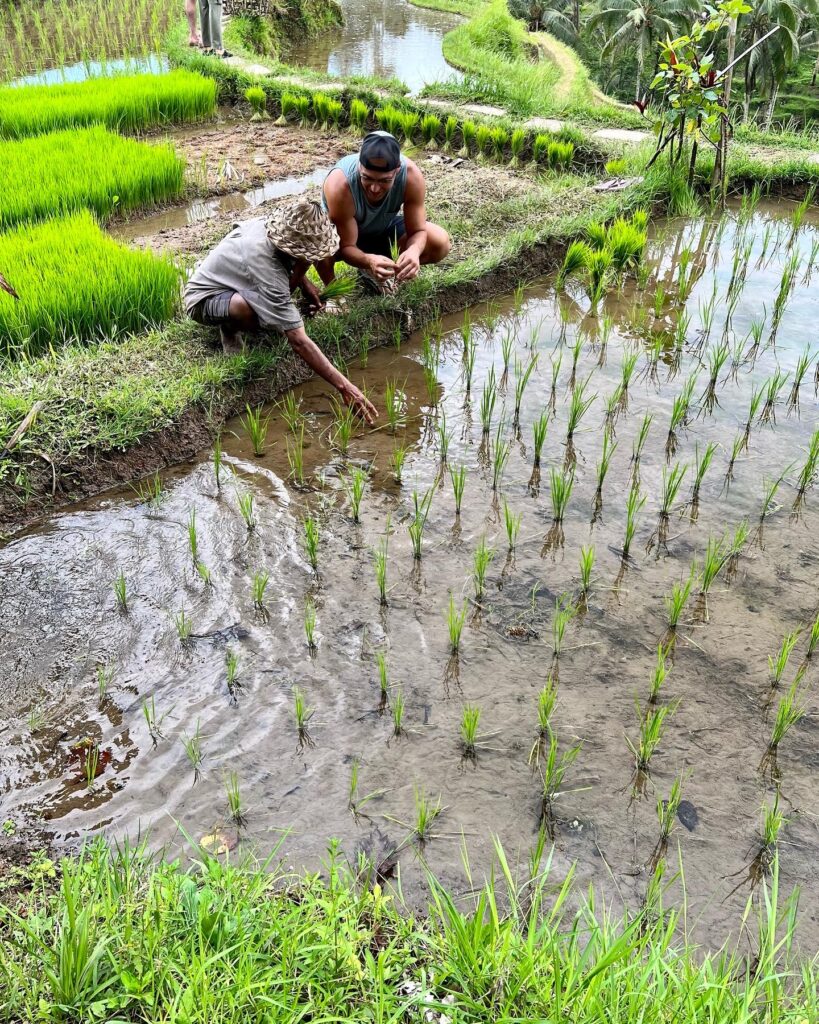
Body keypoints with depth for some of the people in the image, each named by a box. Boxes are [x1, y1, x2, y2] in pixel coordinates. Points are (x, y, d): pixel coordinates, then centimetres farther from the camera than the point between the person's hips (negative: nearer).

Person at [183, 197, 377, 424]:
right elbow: (299, 341, -40)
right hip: (203, 300, -7)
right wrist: (344, 387, -41)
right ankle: (229, 328, -5)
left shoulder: (275, 225, -18)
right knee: (248, 306, -40)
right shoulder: (268, 272, -39)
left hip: (221, 275, 7)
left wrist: (302, 280, -4)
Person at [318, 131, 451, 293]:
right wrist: (369, 260, -56)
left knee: (441, 242, -16)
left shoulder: (412, 176, -32)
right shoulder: (340, 185, -39)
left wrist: (413, 251, -47)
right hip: (339, 233, -3)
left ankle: (384, 271, 8)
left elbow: (418, 231, -23)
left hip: (385, 228, 3)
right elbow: (346, 246, -33)